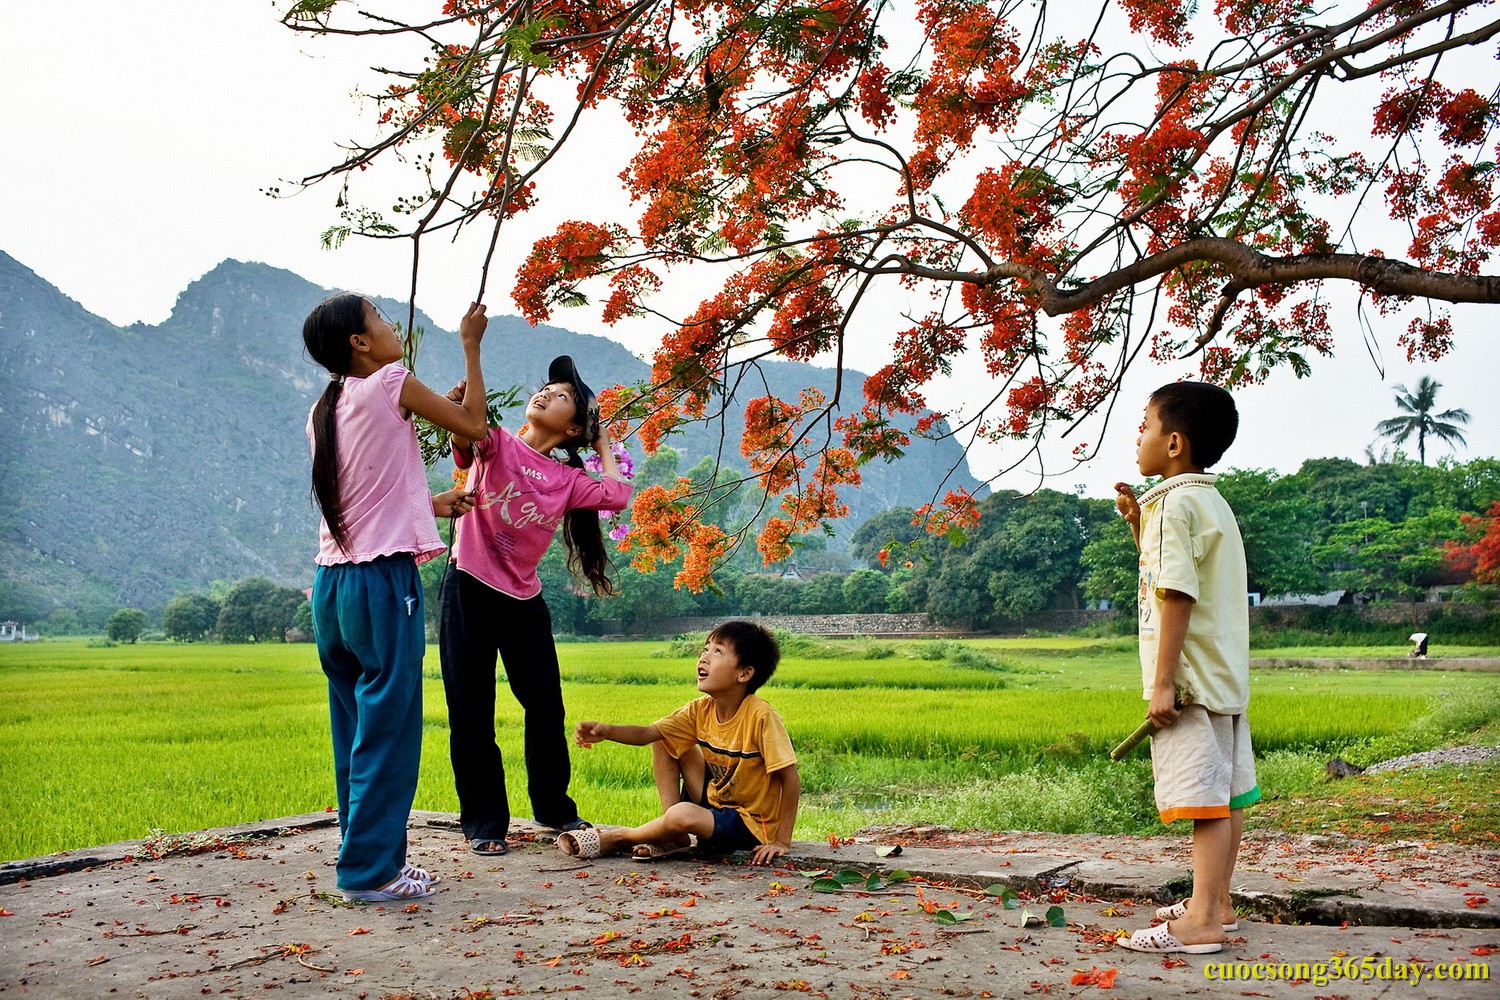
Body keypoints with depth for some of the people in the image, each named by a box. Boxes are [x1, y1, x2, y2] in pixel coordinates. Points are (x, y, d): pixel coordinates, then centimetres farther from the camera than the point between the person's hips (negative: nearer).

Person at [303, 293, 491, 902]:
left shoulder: (323, 411, 15)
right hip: (382, 580, -8)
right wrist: (471, 345, 11)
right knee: (388, 728, -1)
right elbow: (473, 425, 2)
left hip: (332, 581, 8)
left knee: (356, 730, 13)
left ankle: (368, 856, 21)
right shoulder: (390, 384, -6)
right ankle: (371, 869, 3)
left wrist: (431, 504, 27)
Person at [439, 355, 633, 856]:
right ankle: (483, 823, 13)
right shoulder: (496, 445, -3)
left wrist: (603, 445, 6)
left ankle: (555, 807, 30)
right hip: (468, 592, -3)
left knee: (546, 708, 12)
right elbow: (467, 431, -25)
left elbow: (618, 496, -11)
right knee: (471, 713, 2)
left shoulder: (567, 480, 5)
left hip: (524, 602, 4)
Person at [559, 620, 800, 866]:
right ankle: (674, 837, -1)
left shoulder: (760, 716, -24)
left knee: (682, 814, -35)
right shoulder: (700, 710, -4)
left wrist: (782, 841, -22)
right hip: (714, 803, 7)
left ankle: (618, 838, -4)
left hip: (751, 825, -7)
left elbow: (790, 778, -22)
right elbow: (647, 733, -10)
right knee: (665, 740, 3)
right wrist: (606, 731, -30)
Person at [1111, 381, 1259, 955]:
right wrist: (1139, 522, 17)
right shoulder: (1210, 502, 17)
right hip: (1224, 676, 10)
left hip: (1192, 679, -10)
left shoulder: (1177, 503, -14)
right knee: (1225, 794, 14)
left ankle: (1202, 922, -9)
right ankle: (1217, 904, 23)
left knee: (1203, 796, -10)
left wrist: (1163, 682, -21)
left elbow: (1177, 594, -20)